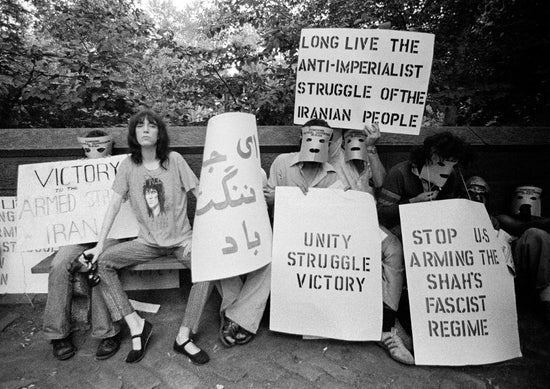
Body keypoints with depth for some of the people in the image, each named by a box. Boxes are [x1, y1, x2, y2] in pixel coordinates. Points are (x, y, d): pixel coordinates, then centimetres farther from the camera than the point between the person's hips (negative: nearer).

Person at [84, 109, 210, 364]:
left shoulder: (174, 160, -5)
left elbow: (201, 196, -6)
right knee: (101, 262, -15)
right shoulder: (128, 165, 0)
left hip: (180, 240, -2)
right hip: (147, 242, 3)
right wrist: (100, 244, -8)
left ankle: (184, 336, -15)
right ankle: (136, 324, -6)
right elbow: (114, 204, -1)